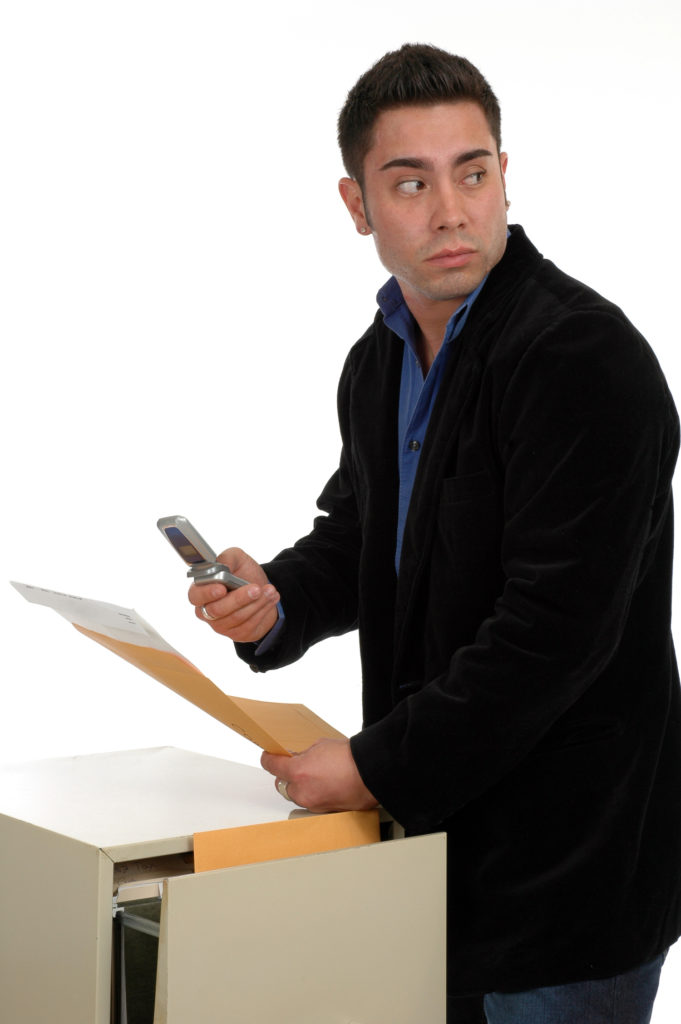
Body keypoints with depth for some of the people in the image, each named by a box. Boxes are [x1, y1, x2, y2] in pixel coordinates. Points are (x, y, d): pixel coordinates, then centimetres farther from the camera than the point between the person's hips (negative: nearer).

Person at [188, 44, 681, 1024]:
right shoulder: (380, 359, 7)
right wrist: (276, 602, -1)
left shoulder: (585, 357, -20)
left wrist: (377, 768, -18)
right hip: (435, 837, 8)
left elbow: (552, 629, -25)